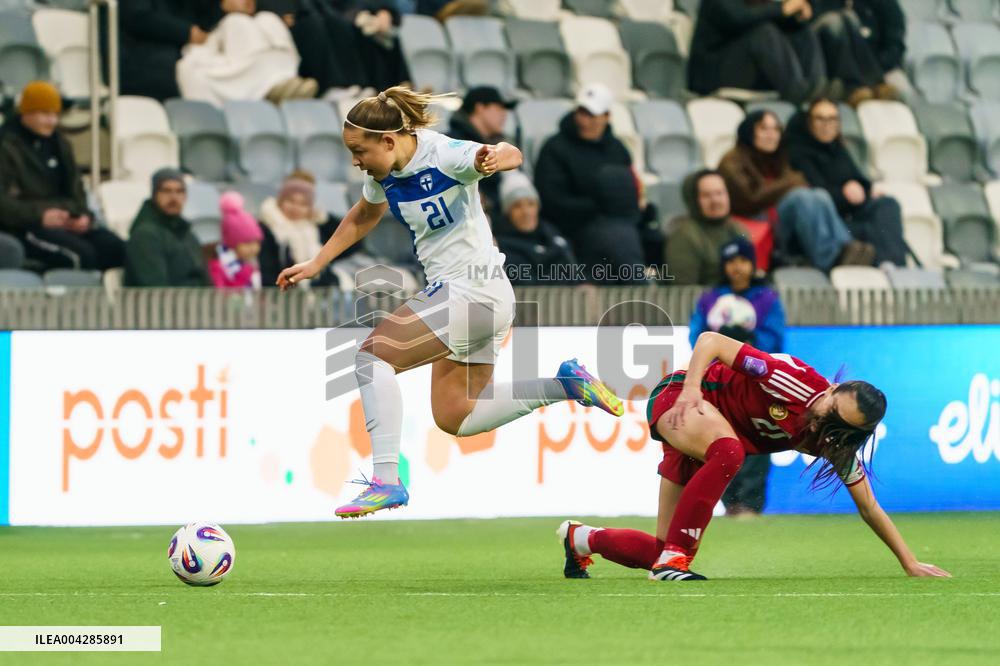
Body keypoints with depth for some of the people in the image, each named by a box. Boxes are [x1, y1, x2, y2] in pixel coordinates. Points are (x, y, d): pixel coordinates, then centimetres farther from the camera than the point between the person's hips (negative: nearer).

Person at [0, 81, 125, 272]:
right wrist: (39, 216, -24)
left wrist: (84, 214, 1)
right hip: (26, 226, -7)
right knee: (81, 254, -32)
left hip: (69, 221, 7)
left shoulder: (59, 144, 22)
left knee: (115, 247, -19)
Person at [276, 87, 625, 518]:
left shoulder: (443, 155, -21)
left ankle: (386, 480, -22)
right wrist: (316, 264, 23)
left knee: (372, 354, -18)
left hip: (473, 289, -10)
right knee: (454, 419, 14)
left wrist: (495, 158, -60)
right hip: (451, 293, 10)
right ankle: (565, 385, 21)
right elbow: (364, 216, 25)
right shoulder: (384, 174, 3)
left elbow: (511, 155, -37)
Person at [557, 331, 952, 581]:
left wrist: (909, 562, -3)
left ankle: (582, 539, 28)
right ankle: (673, 561, -36)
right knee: (728, 450, -41)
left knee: (662, 552, -1)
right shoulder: (793, 380, -28)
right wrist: (690, 391, -34)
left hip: (709, 450, 6)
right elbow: (711, 341, -22)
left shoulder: (838, 446, -11)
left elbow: (869, 508, -1)